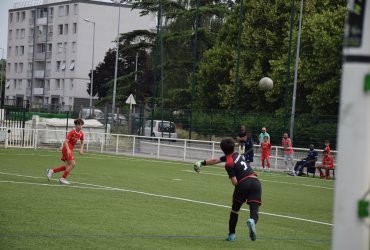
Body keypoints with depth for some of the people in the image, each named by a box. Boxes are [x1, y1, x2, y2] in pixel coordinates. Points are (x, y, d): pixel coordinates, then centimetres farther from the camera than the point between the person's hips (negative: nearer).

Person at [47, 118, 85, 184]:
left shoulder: (81, 134, 4)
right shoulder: (71, 132, -17)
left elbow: (82, 142, 20)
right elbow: (65, 141, -23)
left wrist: (81, 149, 3)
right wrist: (68, 150, -36)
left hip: (71, 149, 9)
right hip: (66, 149, -9)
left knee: (67, 166, 11)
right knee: (73, 164, -17)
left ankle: (52, 171, 22)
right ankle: (63, 178, -9)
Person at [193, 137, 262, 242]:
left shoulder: (229, 164, -4)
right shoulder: (236, 155, 18)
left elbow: (234, 182, -11)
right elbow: (215, 160, 29)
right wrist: (203, 163, 37)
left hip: (243, 184, -5)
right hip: (255, 181, 5)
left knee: (234, 210, 18)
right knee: (254, 210, -5)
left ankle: (231, 235, 25)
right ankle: (252, 221, -40)